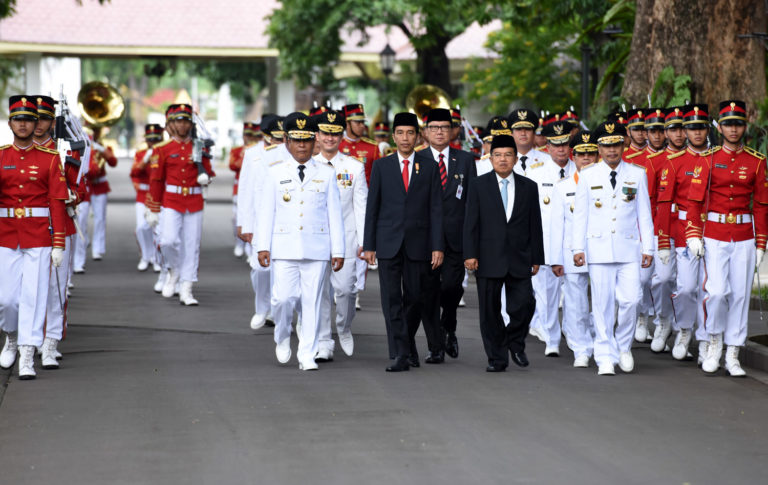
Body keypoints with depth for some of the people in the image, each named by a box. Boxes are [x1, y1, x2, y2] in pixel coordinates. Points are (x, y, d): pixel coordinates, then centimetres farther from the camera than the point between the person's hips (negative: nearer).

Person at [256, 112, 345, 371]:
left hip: (317, 248, 1)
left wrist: (338, 250, 3)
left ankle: (307, 354, 7)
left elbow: (334, 213, 7)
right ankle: (283, 337, 20)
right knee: (284, 297, -9)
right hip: (284, 248, -1)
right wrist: (262, 246, -2)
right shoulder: (276, 172, 5)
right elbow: (266, 211, 5)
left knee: (313, 301, 0)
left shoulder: (326, 173, 7)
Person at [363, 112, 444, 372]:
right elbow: (372, 207, 6)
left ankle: (408, 344, 28)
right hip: (388, 243, 0)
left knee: (414, 298, 5)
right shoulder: (381, 167, 6)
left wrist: (437, 247, -4)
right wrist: (369, 245, 0)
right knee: (392, 299, -6)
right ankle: (400, 355, -6)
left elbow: (436, 210, 3)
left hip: (418, 243, 0)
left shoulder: (429, 168, 6)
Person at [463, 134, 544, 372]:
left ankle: (515, 343, 19)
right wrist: (470, 254, -8)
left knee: (524, 304, -8)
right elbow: (471, 223, 0)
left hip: (519, 258, 1)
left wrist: (536, 258, 6)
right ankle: (497, 358, 11)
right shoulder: (479, 185, 4)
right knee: (490, 311, 1)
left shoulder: (529, 187, 8)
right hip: (489, 258, -1)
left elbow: (535, 225, 9)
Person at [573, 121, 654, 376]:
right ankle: (606, 357, 6)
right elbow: (580, 214, 6)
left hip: (629, 248, 1)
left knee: (630, 300, -7)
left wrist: (647, 248, 4)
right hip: (599, 248, -1)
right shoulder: (587, 175, 4)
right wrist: (578, 248, -1)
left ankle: (623, 346, 16)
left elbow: (644, 214, 8)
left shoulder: (637, 175, 6)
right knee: (603, 304, -1)